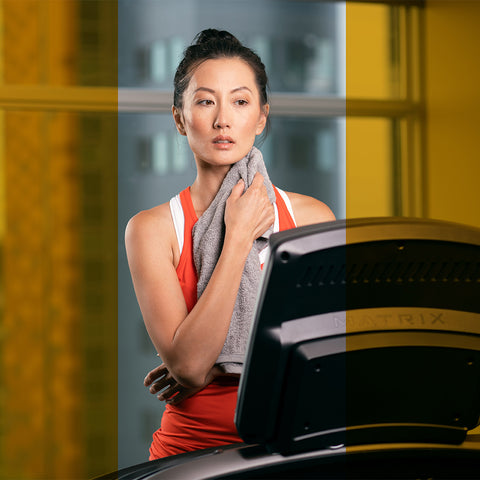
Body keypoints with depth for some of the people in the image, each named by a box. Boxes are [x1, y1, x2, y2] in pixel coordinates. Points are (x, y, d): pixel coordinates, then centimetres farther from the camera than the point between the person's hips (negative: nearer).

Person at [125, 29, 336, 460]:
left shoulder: (313, 217, 6)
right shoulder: (151, 229, 1)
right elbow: (188, 365, -12)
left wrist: (218, 367, -3)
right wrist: (239, 237, -9)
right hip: (188, 452, -1)